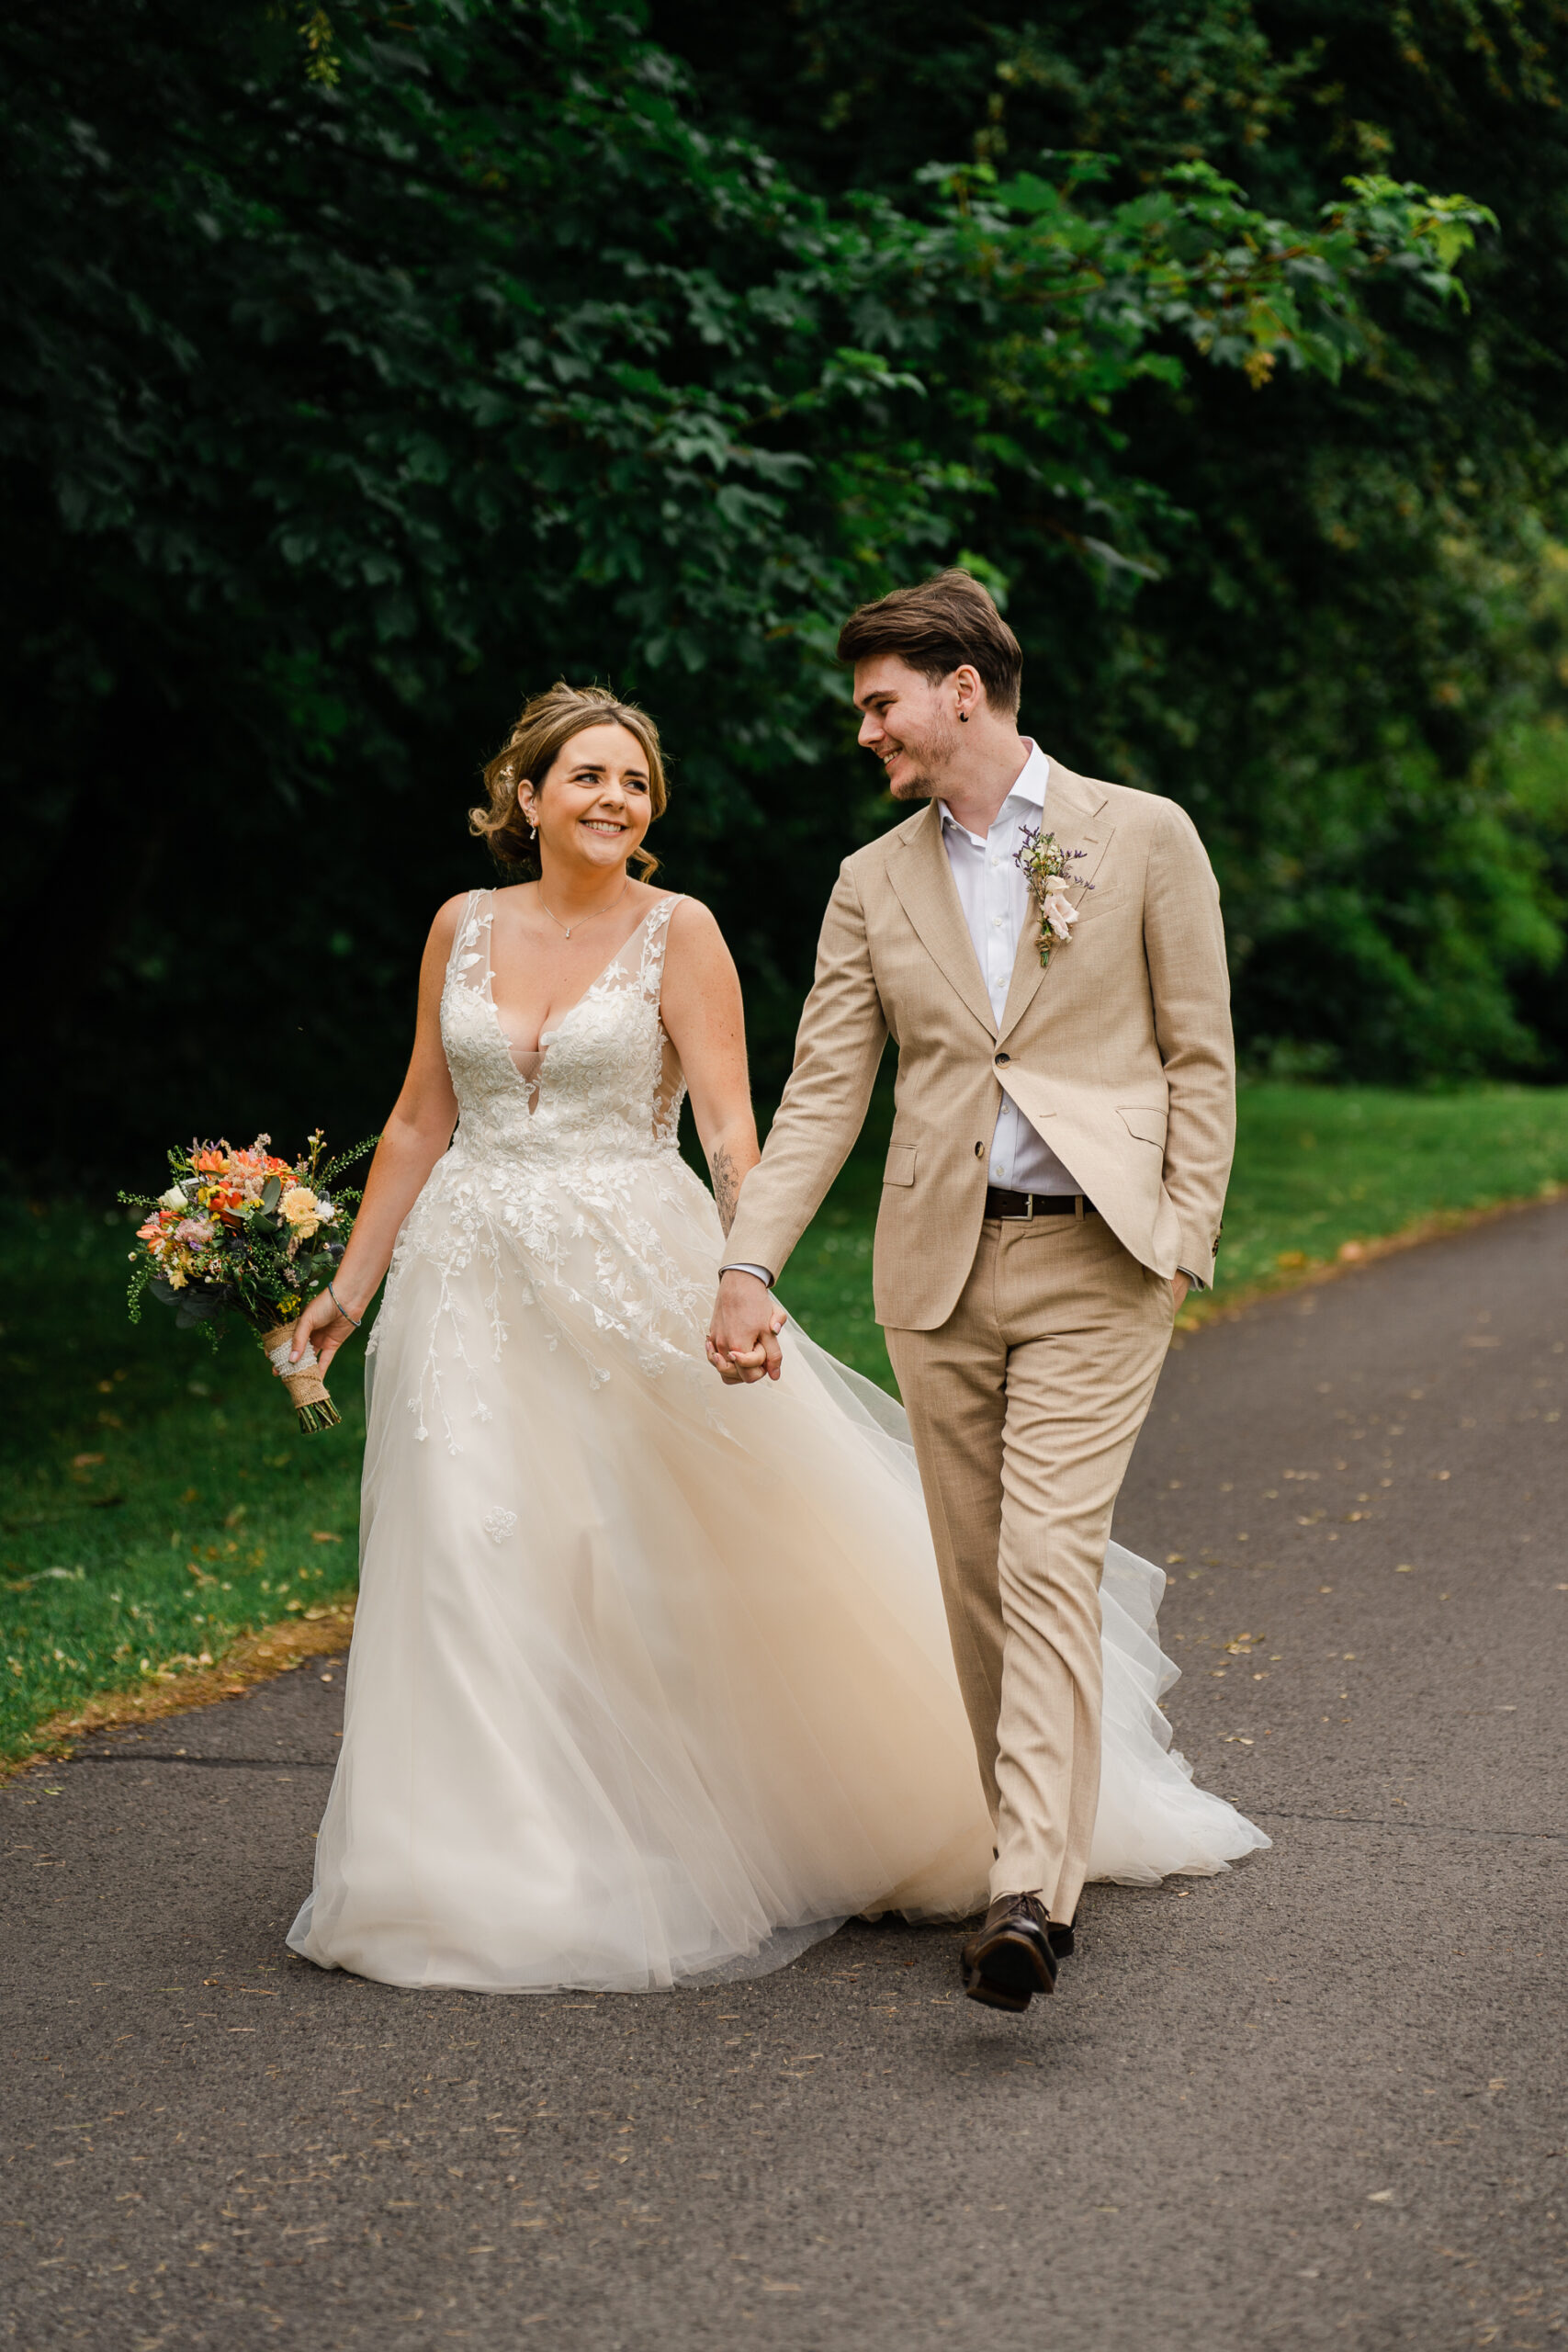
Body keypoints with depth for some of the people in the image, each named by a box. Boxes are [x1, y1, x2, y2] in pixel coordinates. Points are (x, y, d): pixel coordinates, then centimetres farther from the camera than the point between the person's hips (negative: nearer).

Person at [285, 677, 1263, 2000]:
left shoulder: (678, 932, -3)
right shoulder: (465, 928, 8)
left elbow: (730, 1123, -9)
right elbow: (423, 1120, 14)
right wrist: (353, 1281, 13)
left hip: (637, 1275, -3)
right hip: (477, 1285, 3)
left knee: (699, 1556, 2)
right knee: (484, 1568, 1)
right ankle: (516, 1875, 11)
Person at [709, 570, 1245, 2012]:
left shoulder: (1144, 838, 2)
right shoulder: (876, 883, 11)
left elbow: (1201, 1056, 3)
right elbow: (823, 1091, 7)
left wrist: (1182, 1243, -6)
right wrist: (749, 1264, -4)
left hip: (1093, 1258, -4)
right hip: (940, 1267, 4)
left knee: (1049, 1566, -14)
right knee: (977, 1579, 6)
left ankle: (1034, 1896, -18)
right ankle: (1034, 1844, 18)